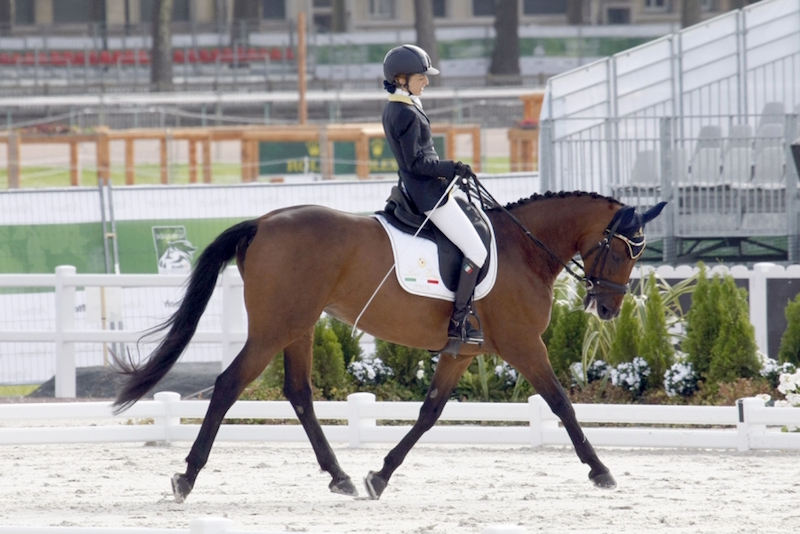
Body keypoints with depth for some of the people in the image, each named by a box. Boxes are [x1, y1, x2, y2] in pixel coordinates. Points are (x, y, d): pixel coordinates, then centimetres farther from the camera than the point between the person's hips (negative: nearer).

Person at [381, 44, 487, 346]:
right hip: (429, 193, -11)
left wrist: (447, 169, 16)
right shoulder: (408, 114, -19)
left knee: (473, 248, 20)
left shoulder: (394, 110, 12)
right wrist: (451, 168, -16)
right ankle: (457, 323, -9)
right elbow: (416, 163, -22)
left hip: (415, 190, 11)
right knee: (476, 251, -8)